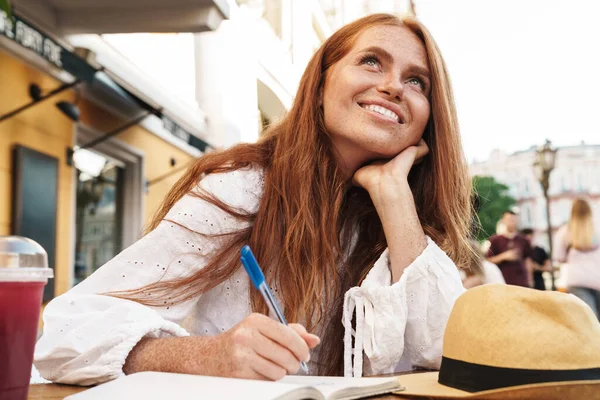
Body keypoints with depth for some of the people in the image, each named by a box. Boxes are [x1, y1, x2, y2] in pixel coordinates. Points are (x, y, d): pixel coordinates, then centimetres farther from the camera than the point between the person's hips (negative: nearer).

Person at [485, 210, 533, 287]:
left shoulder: (523, 241, 9)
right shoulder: (495, 240, 0)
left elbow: (527, 260, 14)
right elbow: (487, 260, -2)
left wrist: (529, 280, 10)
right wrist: (503, 256, -14)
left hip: (522, 283, 3)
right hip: (503, 283, -3)